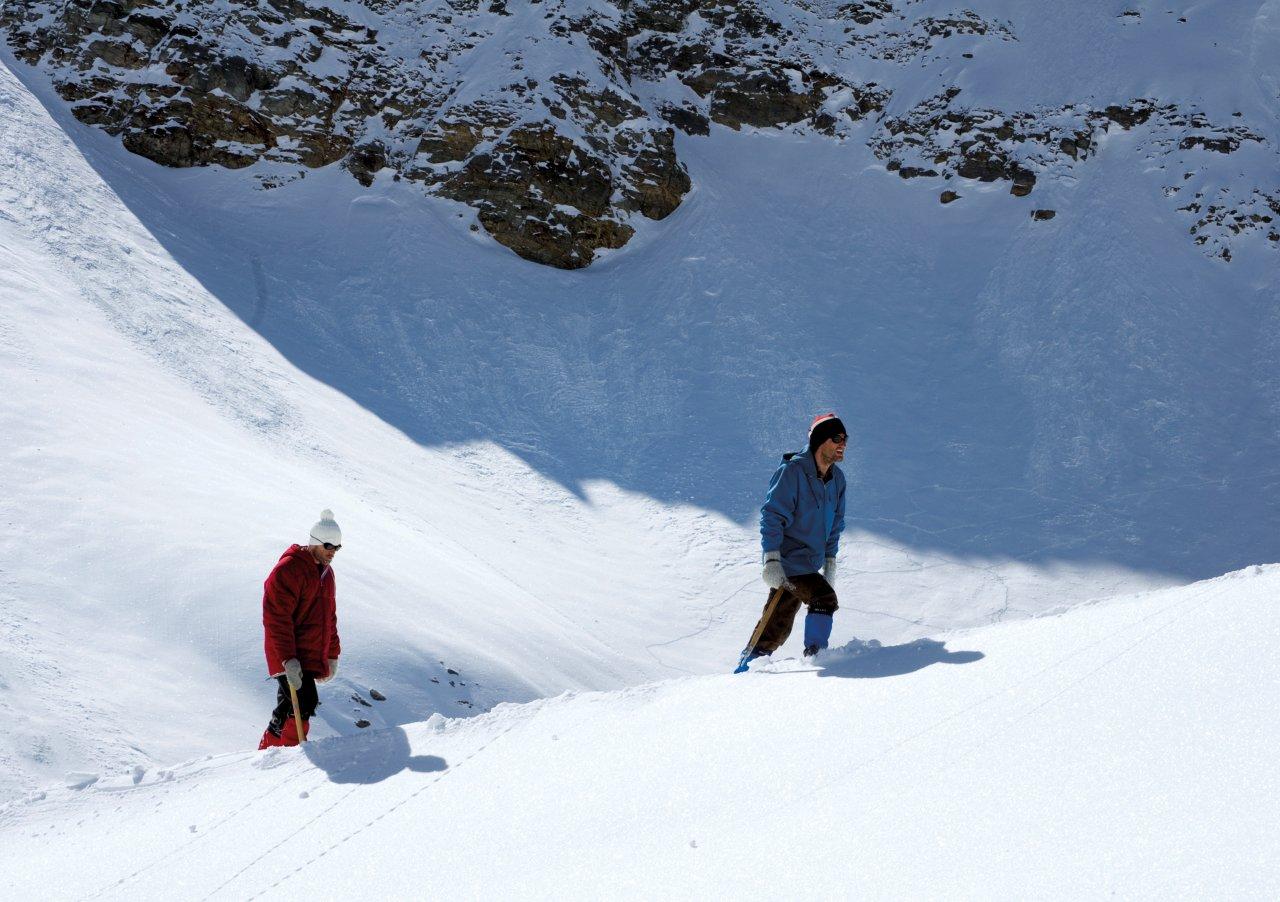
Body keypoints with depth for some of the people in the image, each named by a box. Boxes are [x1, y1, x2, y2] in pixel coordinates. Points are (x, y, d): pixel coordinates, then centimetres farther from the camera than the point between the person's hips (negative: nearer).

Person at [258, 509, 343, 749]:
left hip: (312, 657, 9)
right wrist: (288, 659, -24)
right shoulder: (289, 569, -13)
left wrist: (332, 655, 22)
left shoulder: (326, 572, 17)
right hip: (291, 659, -9)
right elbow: (276, 618, -18)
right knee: (303, 705, -18)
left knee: (288, 709, 12)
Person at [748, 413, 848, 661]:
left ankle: (753, 661, 25)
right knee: (824, 599, -21)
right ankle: (814, 653, -11)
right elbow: (771, 516, -18)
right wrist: (771, 560, -24)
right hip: (787, 562, -8)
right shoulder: (793, 471, -16)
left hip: (809, 565, 8)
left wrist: (830, 561, 17)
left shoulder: (837, 479, 7)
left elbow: (835, 523, 20)